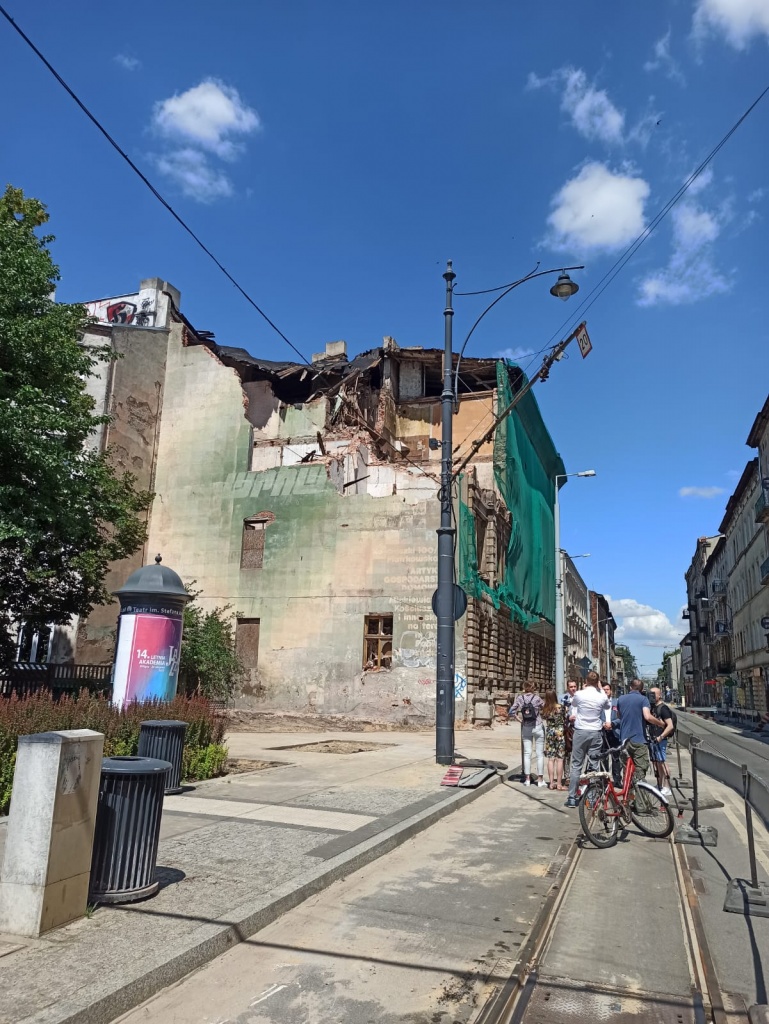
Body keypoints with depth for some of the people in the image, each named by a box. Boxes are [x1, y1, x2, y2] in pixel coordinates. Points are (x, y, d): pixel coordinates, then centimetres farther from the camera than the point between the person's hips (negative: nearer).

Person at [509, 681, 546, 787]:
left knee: (527, 753, 9)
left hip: (526, 728, 2)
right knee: (540, 753, 6)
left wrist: (519, 719, 5)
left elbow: (512, 712, -6)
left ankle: (527, 779, 11)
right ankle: (540, 779, 9)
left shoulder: (520, 698, -3)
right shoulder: (537, 697, -9)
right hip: (538, 727, -2)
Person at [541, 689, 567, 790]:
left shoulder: (545, 709, -1)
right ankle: (559, 784, 4)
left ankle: (551, 783, 10)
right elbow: (564, 721, -4)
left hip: (549, 733, 3)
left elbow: (543, 719, 4)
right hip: (560, 733, -3)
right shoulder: (561, 707, -10)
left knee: (550, 759, 7)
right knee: (560, 759, 2)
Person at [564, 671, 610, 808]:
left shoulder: (579, 694, -7)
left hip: (580, 731, -1)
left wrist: (583, 688, 23)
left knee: (576, 765, 3)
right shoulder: (602, 696, -4)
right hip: (596, 733, 1)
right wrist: (600, 689, 22)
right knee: (594, 765, 7)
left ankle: (572, 798, 4)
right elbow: (607, 706, 21)